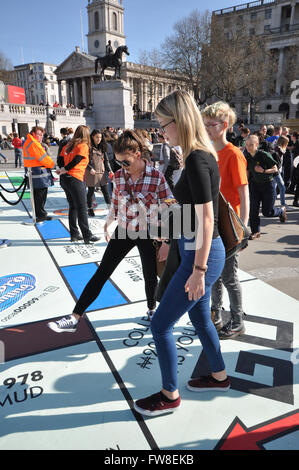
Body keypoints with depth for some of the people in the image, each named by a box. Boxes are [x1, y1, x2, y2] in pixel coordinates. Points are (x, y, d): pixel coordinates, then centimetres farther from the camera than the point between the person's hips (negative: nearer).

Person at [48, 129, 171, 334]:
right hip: (123, 232, 3)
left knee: (150, 276, 11)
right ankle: (74, 318, 9)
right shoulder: (119, 176, -3)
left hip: (147, 234, -3)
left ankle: (152, 309, 43)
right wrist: (108, 224, 15)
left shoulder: (157, 177, -14)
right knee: (101, 273, 3)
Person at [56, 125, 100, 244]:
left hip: (64, 179, 8)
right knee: (82, 208, -3)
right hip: (75, 179, -7)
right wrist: (64, 170, -5)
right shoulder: (83, 146, -6)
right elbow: (76, 161, -15)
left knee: (73, 206, 15)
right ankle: (87, 236, 1)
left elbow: (60, 160, 9)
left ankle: (74, 234, 20)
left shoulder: (68, 145, 14)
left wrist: (63, 170, 2)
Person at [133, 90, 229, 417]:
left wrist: (198, 271, -20)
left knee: (160, 325, 4)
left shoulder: (196, 160, -21)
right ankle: (219, 377, 46)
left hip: (201, 256, -10)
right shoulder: (204, 154, 8)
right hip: (202, 251, 10)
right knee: (200, 317, 25)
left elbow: (206, 219, -23)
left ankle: (170, 396, 26)